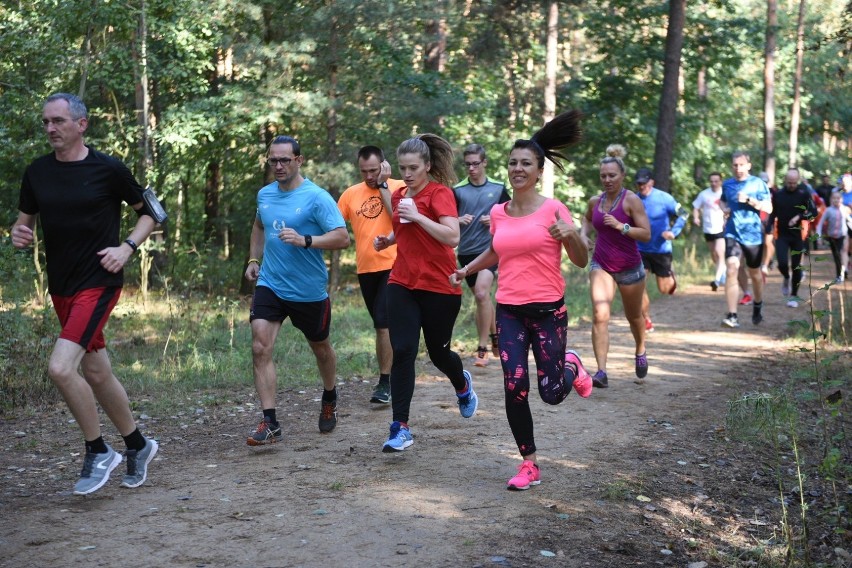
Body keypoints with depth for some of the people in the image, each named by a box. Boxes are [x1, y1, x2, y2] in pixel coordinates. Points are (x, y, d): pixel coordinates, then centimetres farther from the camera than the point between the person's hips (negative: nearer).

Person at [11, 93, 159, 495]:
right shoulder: (37, 172, 5)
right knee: (95, 373, 14)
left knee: (60, 367, -19)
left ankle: (98, 453, 0)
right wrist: (19, 234, -9)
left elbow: (148, 211, 4)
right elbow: (25, 220, 15)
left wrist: (127, 247, -11)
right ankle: (137, 445, 33)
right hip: (61, 287, 6)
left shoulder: (108, 169, -8)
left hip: (99, 283, -6)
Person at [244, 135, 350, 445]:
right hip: (269, 284, 4)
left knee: (320, 348, 17)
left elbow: (342, 237, -19)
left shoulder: (316, 197, -14)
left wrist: (304, 240, -31)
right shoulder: (264, 194, 4)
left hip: (309, 290, -3)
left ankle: (329, 400, 45)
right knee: (260, 348, -13)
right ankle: (270, 423, -10)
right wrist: (253, 260, 14)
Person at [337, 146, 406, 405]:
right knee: (381, 325, 16)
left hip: (392, 266, -5)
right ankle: (389, 374, 29)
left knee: (384, 322, -12)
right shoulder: (351, 194, 7)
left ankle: (385, 382, -6)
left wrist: (383, 185, -18)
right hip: (365, 268, 5)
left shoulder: (398, 187, -5)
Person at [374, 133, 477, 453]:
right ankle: (401, 427, -5)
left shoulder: (440, 193, -10)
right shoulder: (399, 195, 10)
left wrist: (417, 217, -26)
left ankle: (463, 386, 45)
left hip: (439, 287, -5)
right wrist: (388, 239, 8)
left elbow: (452, 237, -22)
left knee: (438, 352, 10)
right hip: (402, 284, 5)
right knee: (402, 351, -7)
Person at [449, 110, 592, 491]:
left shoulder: (553, 210, -8)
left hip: (548, 311, -3)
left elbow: (582, 262, -4)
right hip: (509, 311, 3)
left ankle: (571, 367, 37)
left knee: (551, 394, 0)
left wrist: (571, 236, -24)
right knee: (515, 388, -4)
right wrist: (466, 270, 11)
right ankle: (529, 465, 11)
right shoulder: (498, 213, 5)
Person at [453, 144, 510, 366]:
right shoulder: (458, 190, 3)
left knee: (482, 292, -20)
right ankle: (494, 334, 34)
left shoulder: (498, 189, 2)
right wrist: (458, 220, -15)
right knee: (481, 296, 13)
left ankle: (483, 347, -15)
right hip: (466, 251, 3)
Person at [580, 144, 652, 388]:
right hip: (601, 265, 2)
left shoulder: (631, 200, -13)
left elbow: (646, 234, -17)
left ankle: (640, 352, 50)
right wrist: (584, 234, 5)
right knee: (599, 315, -16)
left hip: (629, 267, -2)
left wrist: (621, 226, -29)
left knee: (634, 316, 18)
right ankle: (601, 372, -19)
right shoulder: (595, 201, 1)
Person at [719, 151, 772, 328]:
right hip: (733, 234, 1)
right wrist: (725, 209, 3)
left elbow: (768, 208, -8)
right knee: (731, 270, -18)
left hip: (753, 234, -1)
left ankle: (757, 306, 43)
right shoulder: (727, 184, 5)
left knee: (754, 272, 15)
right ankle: (732, 316, -19)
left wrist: (749, 200, -20)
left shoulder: (758, 184, -4)